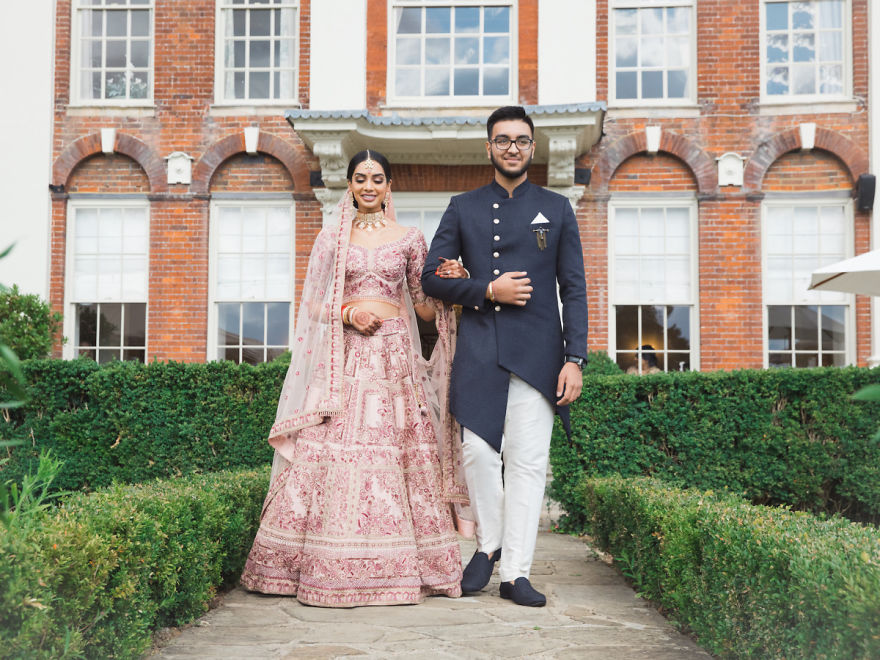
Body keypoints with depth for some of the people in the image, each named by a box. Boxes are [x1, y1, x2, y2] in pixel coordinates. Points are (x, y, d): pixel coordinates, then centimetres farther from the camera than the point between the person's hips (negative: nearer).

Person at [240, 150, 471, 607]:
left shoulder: (409, 239, 11)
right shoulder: (332, 238, 11)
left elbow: (425, 307, 13)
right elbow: (313, 304, 10)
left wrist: (449, 285, -5)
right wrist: (347, 311, -8)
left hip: (393, 359, 0)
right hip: (343, 359, 0)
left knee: (396, 455, -4)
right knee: (334, 450, -6)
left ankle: (395, 565, 5)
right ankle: (334, 565, 2)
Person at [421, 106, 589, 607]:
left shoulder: (557, 209, 12)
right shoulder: (463, 209, 14)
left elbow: (574, 289, 7)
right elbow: (432, 278, 9)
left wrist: (575, 359, -3)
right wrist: (488, 290, -6)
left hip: (536, 352, -1)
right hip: (478, 350, 1)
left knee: (528, 461, -3)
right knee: (478, 453, -2)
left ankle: (516, 572, 4)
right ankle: (488, 545, 22)